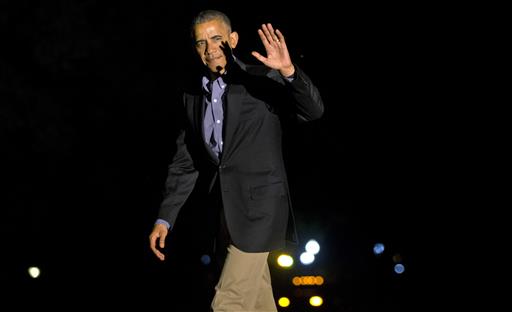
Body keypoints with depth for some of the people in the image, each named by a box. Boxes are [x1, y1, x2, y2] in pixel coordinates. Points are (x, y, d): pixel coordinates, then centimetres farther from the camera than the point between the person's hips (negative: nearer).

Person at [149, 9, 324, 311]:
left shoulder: (263, 80, -6)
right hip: (225, 215, 6)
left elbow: (314, 110, -17)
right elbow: (185, 162, 12)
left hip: (258, 207, -6)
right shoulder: (194, 96, 10)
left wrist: (289, 71, -35)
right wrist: (165, 218, 6)